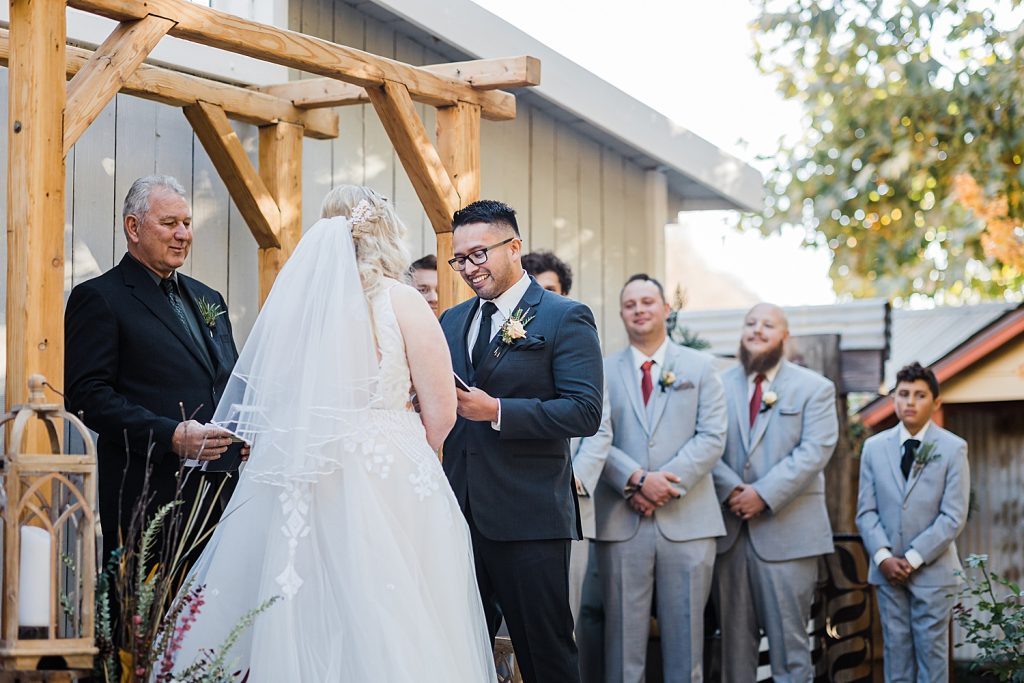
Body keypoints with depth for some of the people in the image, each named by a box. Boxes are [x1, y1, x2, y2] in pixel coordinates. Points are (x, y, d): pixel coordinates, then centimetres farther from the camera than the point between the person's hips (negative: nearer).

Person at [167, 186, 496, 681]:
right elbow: (441, 414, -5)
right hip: (385, 485, -3)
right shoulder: (400, 300, -4)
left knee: (298, 623, 6)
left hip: (295, 487, 4)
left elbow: (261, 406, 8)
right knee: (384, 623, -1)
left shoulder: (291, 297, 5)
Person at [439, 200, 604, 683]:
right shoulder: (452, 322, 16)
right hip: (460, 514, 6)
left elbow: (585, 412, -13)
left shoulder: (566, 318, -4)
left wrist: (496, 410, -20)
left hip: (528, 517, -6)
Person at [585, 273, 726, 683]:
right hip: (622, 522, 0)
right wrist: (636, 480, -16)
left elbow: (711, 436, 1)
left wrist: (668, 483, -11)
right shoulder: (603, 372, 9)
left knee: (685, 633, 4)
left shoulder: (699, 367, 10)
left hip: (686, 520, 0)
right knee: (623, 633, 2)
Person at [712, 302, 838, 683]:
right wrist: (731, 489, -14)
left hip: (787, 533, -2)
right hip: (730, 531, 3)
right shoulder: (719, 386, 12)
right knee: (734, 641, 6)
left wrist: (764, 494, -15)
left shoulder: (814, 388, 6)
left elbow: (816, 450, -6)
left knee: (789, 640, -2)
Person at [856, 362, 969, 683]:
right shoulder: (874, 447, 5)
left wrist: (914, 558, -13)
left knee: (931, 650, 3)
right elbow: (866, 511, 4)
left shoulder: (953, 448, -4)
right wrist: (883, 556, -10)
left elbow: (953, 516, -9)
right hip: (887, 569, 3)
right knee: (895, 648, 7)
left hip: (933, 570, -3)